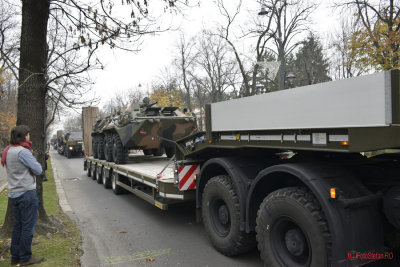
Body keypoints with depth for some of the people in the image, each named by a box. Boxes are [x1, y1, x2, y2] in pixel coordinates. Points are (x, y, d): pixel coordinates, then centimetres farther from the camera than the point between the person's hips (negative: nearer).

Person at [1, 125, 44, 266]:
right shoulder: (23, 152, -18)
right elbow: (38, 170, -17)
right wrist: (35, 163, 2)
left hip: (14, 193, 9)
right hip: (26, 193, -9)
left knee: (18, 225, 16)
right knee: (28, 226, 1)